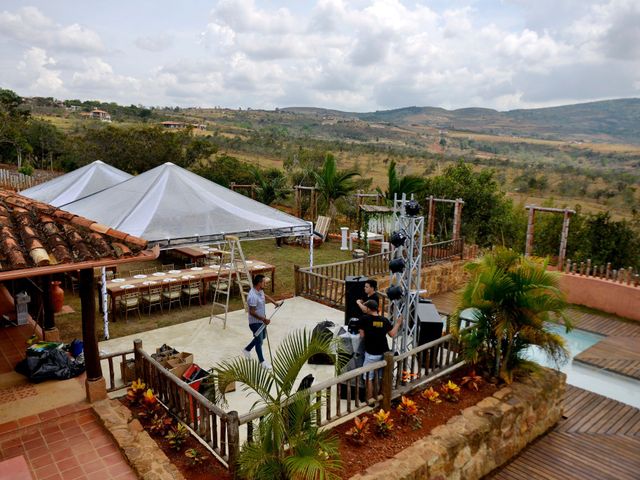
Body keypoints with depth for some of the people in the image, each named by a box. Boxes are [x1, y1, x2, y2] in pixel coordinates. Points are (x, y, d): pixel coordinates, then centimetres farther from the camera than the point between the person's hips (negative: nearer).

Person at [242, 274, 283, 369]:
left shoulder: (260, 291, -3)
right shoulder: (253, 296, -32)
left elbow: (265, 296, 21)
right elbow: (252, 312, -29)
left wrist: (275, 303, 20)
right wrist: (263, 319, -29)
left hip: (261, 320, 10)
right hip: (255, 322, -10)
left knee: (263, 336, 26)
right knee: (259, 341, 5)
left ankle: (247, 349, 43)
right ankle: (262, 361, 23)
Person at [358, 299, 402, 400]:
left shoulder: (364, 319, -13)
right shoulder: (384, 320, -2)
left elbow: (362, 336, -10)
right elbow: (392, 334, 5)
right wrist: (398, 323, 18)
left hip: (371, 354, -4)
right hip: (384, 353, 4)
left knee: (369, 378, 8)